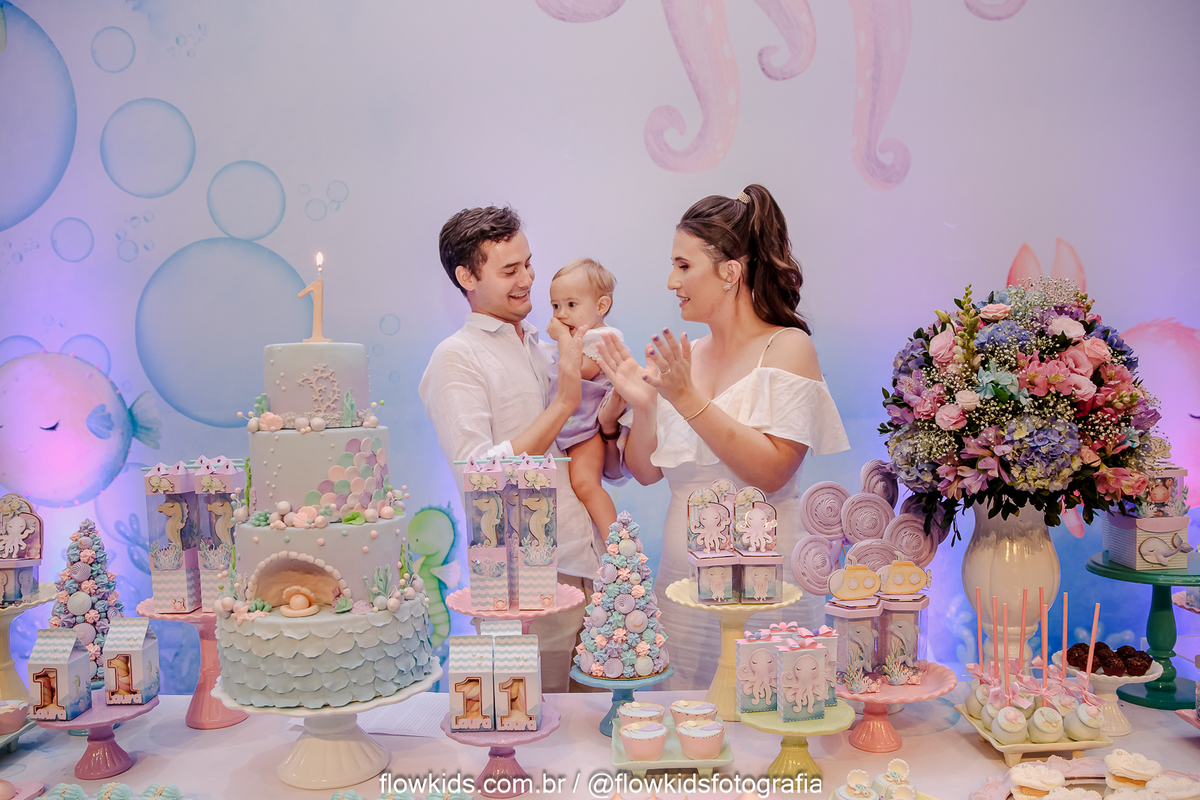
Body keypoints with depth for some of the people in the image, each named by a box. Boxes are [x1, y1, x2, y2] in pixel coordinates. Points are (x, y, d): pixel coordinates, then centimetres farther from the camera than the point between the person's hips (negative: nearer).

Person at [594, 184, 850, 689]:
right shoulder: (685, 356, 8)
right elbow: (646, 471, 9)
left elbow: (771, 472, -18)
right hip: (682, 583, 5)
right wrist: (642, 405, -8)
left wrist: (689, 399, -19)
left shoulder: (787, 347, -7)